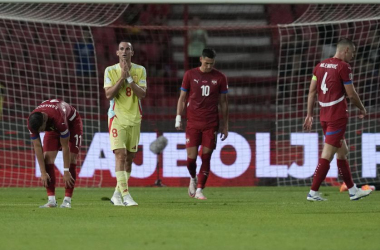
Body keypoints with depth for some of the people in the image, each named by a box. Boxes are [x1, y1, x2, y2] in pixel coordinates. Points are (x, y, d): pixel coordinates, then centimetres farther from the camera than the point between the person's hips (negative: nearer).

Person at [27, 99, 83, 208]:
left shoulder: (59, 118, -45)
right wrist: (43, 172, -23)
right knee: (47, 158, -12)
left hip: (72, 123, -4)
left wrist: (66, 172, -30)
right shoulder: (32, 122, -31)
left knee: (71, 160, -16)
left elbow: (65, 147, -35)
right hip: (53, 127, 4)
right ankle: (51, 200, -12)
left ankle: (67, 200, -15)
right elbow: (37, 147, -22)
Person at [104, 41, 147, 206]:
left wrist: (129, 78, -16)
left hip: (134, 118, 3)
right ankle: (125, 196, -19)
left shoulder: (140, 71, 5)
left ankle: (117, 195, 20)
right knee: (120, 155, -15)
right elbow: (109, 94, -10)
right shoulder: (110, 71, 1)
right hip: (117, 118, -3)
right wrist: (122, 77, -15)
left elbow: (142, 94, -7)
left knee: (129, 158, 7)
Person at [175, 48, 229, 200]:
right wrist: (178, 117, -2)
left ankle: (199, 190, 4)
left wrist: (225, 125, 7)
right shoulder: (190, 75, 3)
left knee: (206, 157, -3)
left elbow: (224, 102, 9)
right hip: (193, 123, 0)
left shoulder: (220, 78, 4)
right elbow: (182, 98, 8)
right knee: (191, 157, -5)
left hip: (211, 124, 0)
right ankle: (193, 178, 27)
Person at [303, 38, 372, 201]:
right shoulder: (343, 67, -10)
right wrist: (362, 109, 9)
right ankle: (313, 192, -7)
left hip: (324, 116, 8)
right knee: (327, 155, -6)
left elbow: (312, 92, 11)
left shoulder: (320, 66, 11)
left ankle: (353, 191, 22)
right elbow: (351, 94, -8)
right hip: (338, 117, -8)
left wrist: (309, 115, 14)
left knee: (342, 152, 16)